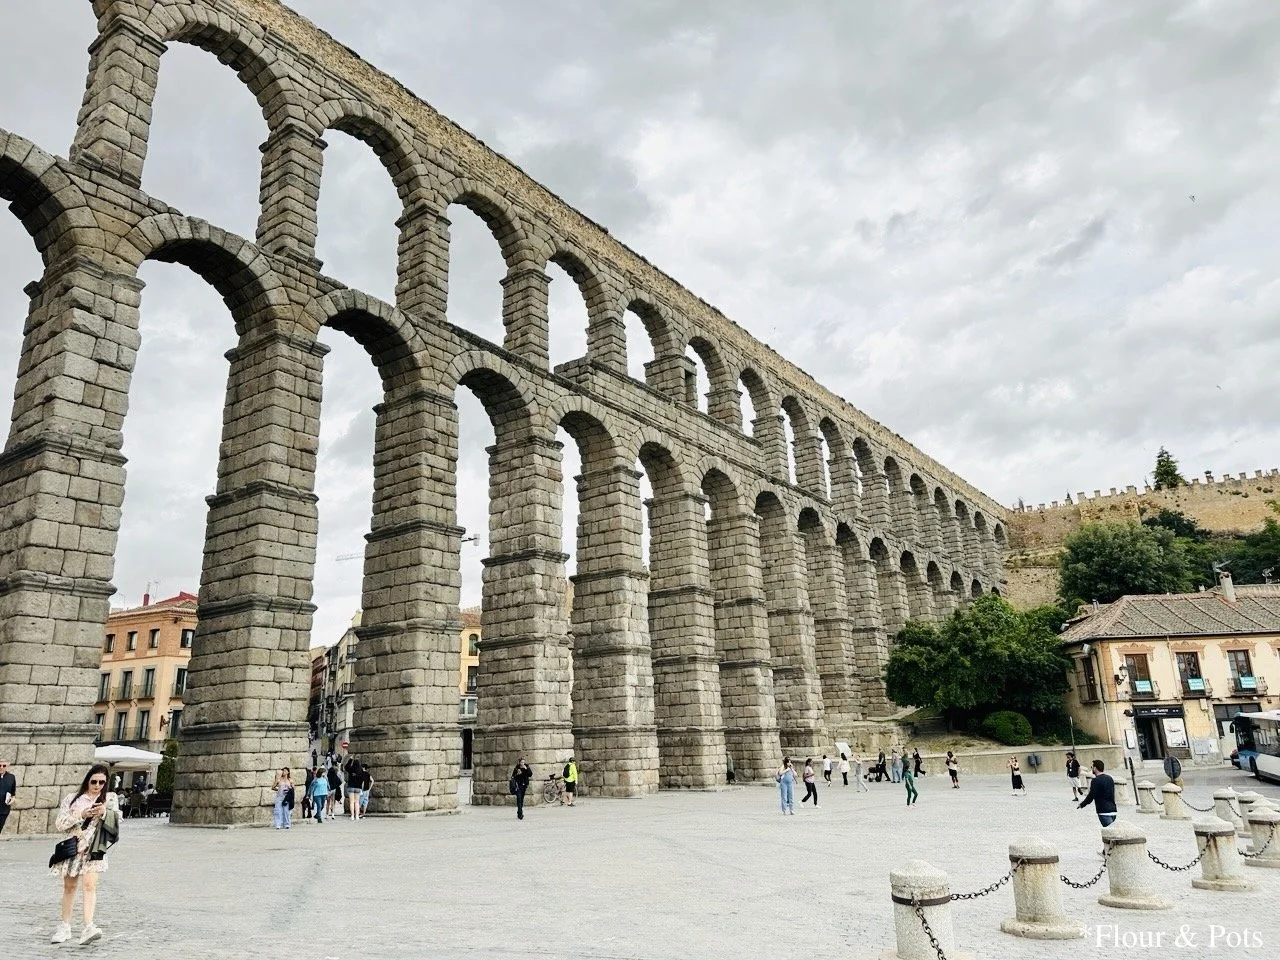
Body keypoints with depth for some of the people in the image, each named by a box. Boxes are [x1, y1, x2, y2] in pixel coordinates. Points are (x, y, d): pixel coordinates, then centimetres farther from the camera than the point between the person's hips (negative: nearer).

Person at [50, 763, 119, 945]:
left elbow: (116, 822, 0)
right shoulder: (72, 798, 5)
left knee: (89, 885, -16)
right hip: (72, 847, 2)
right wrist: (81, 815, -15)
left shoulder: (110, 799, 5)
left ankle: (88, 927, -24)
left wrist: (105, 812, -19)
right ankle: (65, 927, 28)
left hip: (94, 848, -2)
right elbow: (59, 823, 0)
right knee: (69, 886, 12)